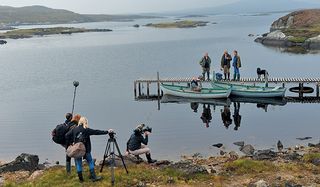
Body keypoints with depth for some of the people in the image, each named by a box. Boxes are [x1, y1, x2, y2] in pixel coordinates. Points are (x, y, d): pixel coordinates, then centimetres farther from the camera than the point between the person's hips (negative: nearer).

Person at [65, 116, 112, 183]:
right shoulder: (86, 130, -9)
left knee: (78, 163, 11)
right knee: (90, 162, 11)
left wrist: (70, 143, 6)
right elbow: (96, 132, -11)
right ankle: (93, 177, 11)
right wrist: (107, 131, -9)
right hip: (86, 149, -2)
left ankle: (80, 178, 15)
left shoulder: (74, 129, 0)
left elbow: (67, 135, -3)